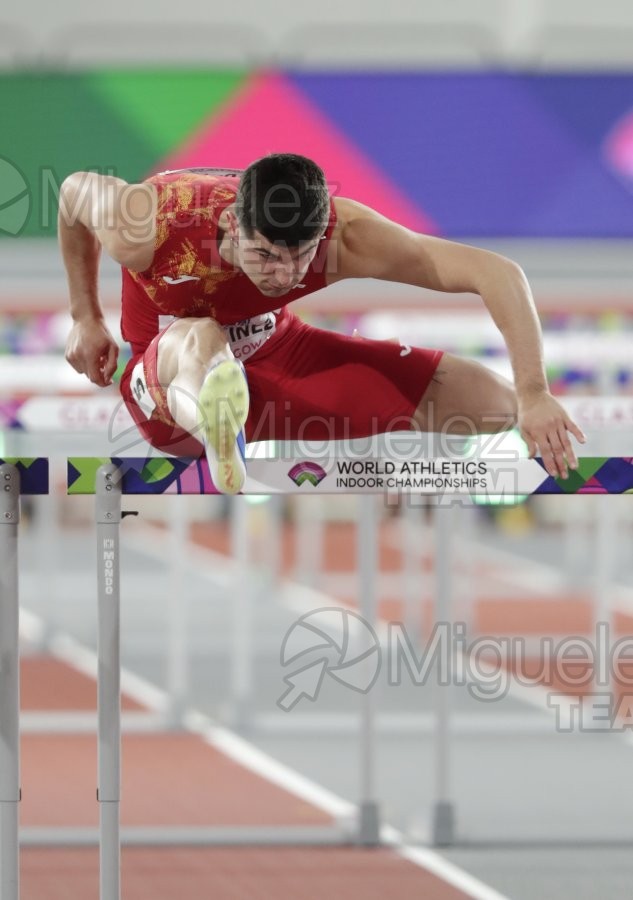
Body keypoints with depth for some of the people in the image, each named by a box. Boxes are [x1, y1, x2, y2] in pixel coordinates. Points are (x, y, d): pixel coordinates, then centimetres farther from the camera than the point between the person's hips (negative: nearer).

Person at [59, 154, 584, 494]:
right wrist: (87, 319, 0)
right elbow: (76, 190, -9)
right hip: (169, 382, -3)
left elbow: (497, 274, -33)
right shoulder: (154, 227, -33)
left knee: (491, 405, -7)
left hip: (274, 350, 4)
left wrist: (532, 398, -42)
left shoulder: (344, 234, -31)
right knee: (201, 341, -43)